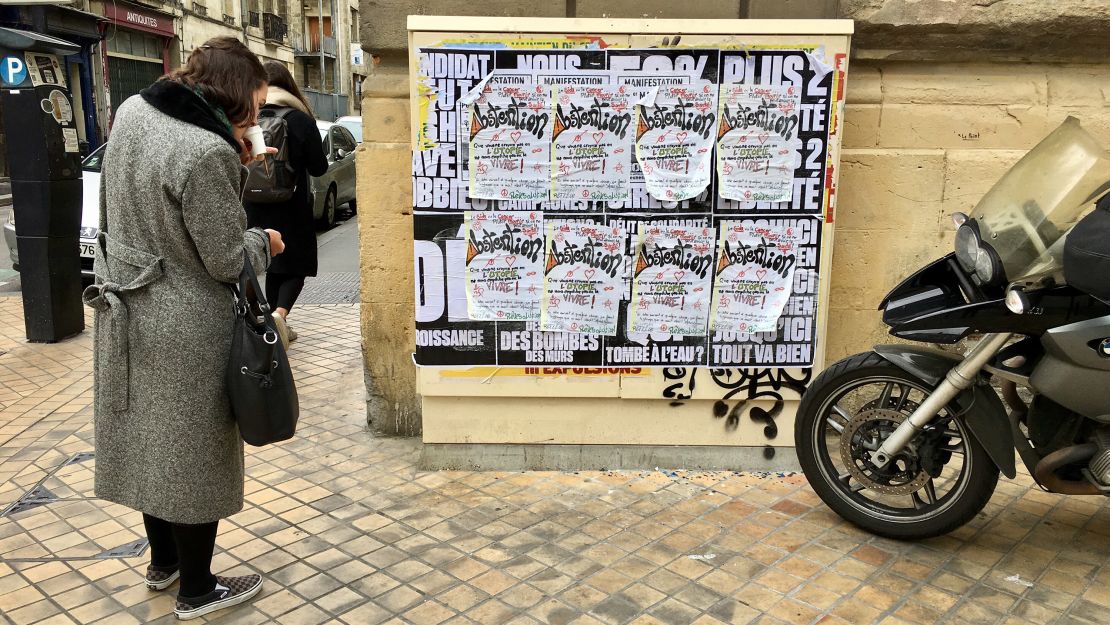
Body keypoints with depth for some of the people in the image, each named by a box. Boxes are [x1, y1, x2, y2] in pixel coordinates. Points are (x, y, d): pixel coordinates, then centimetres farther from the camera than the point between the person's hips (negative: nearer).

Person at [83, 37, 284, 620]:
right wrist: (265, 241, 0)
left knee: (147, 440, 21)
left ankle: (162, 562, 42)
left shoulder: (131, 110, -2)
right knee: (192, 455, 8)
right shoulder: (207, 153, -26)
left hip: (126, 311, 8)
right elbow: (227, 260, -19)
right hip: (185, 328, -8)